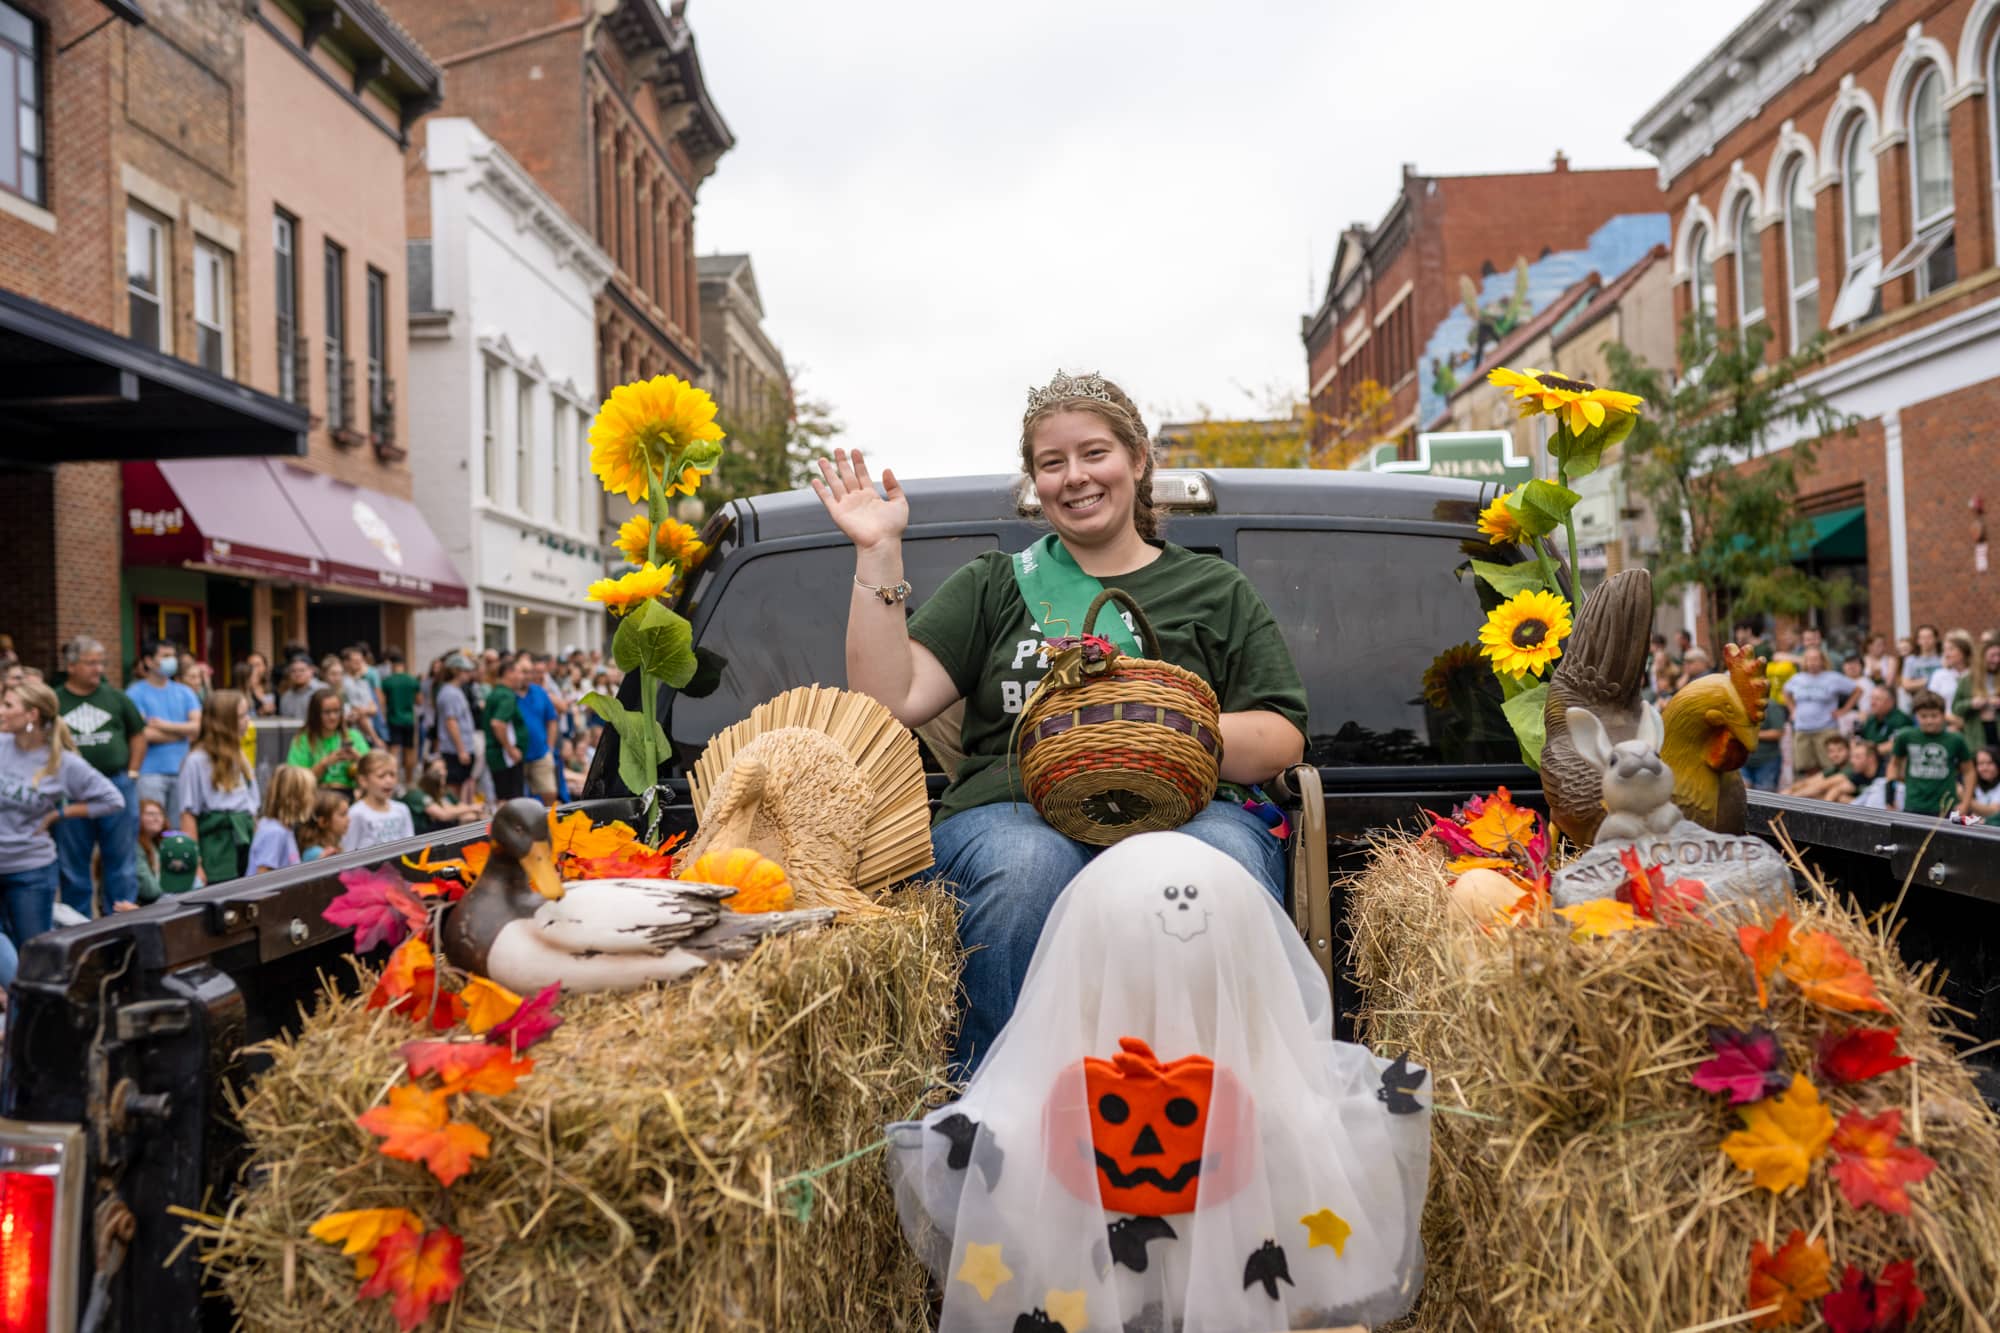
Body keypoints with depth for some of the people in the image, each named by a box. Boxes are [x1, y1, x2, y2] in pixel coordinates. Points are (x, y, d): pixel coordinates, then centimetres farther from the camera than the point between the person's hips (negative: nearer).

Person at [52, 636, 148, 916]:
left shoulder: (116, 697, 5)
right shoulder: (53, 702, 0)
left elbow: (138, 735, 12)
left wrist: (132, 773, 5)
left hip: (117, 785, 1)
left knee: (121, 862, 7)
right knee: (74, 867, 9)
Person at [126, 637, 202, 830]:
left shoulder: (184, 692, 13)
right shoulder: (136, 693, 0)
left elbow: (197, 726, 2)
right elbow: (142, 734, -11)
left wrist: (165, 725, -9)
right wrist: (183, 731, -1)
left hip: (181, 770, 4)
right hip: (150, 772, -4)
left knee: (182, 827, 6)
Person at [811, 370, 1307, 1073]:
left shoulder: (1215, 590, 20)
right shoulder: (992, 586, 21)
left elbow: (1282, 741, 9)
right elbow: (893, 703, 7)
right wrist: (878, 553, 3)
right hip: (1016, 811, 0)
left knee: (1225, 865, -34)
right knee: (1028, 869, -35)